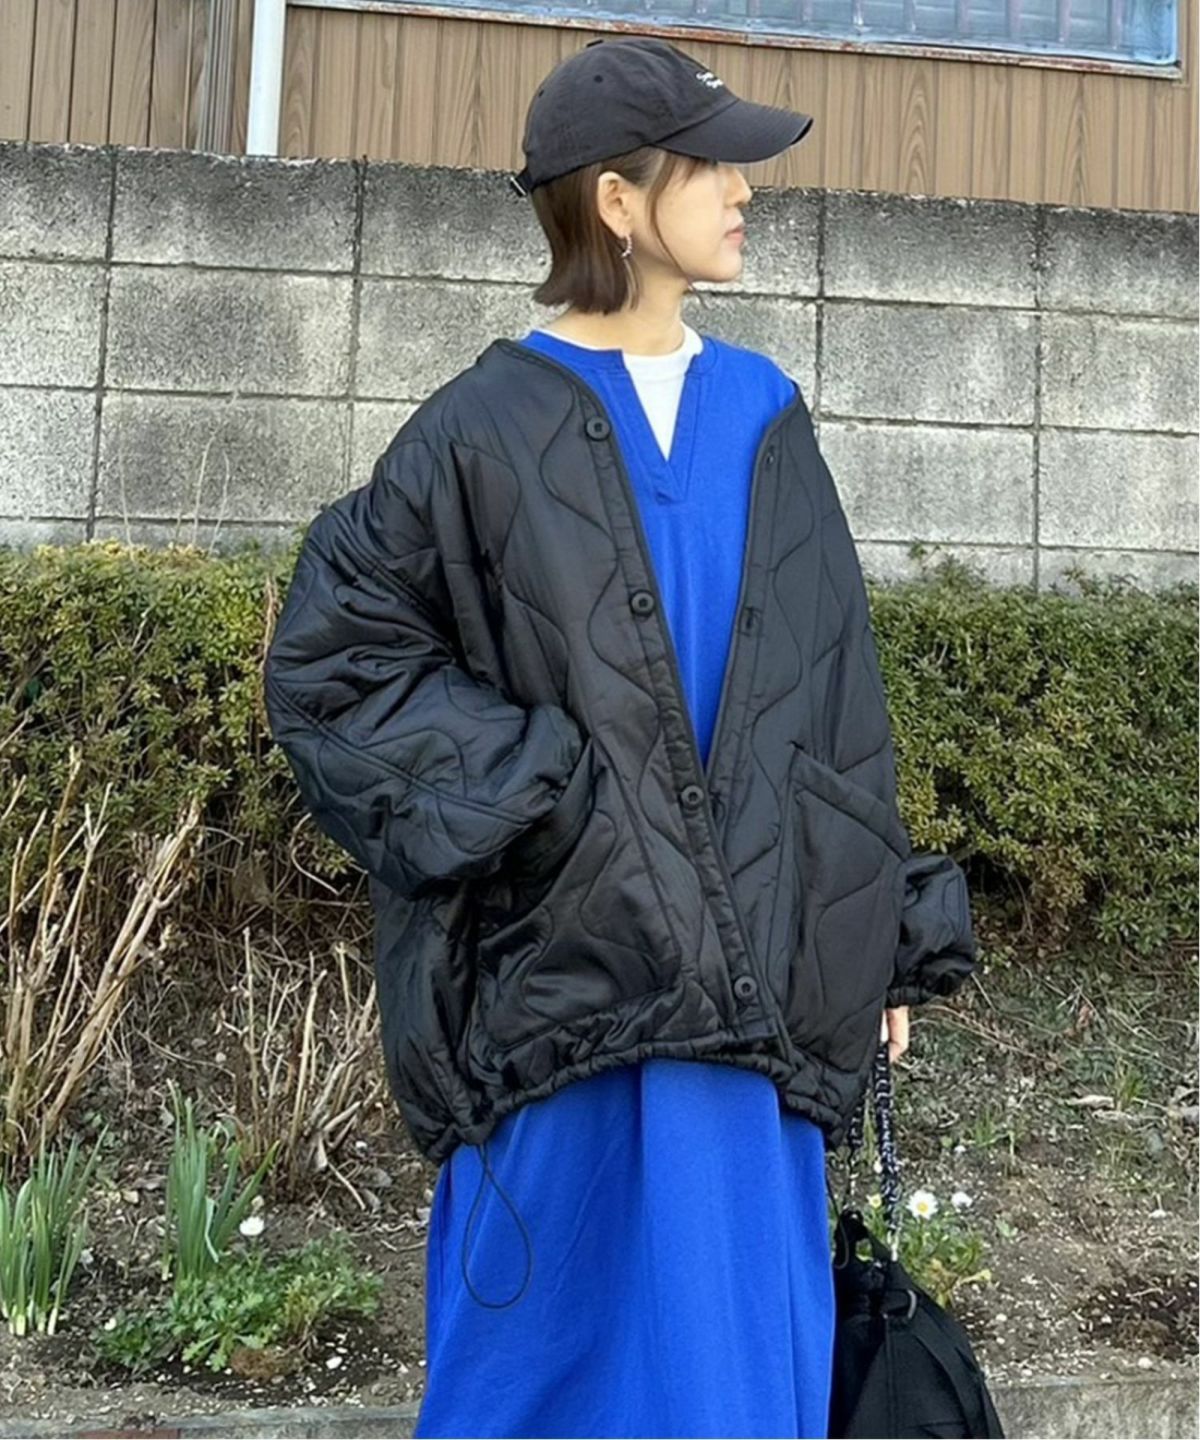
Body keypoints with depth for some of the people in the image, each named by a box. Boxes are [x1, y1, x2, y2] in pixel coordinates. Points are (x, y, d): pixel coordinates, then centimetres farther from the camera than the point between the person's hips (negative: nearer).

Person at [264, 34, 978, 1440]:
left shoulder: (764, 422, 10)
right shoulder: (487, 431, -4)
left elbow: (835, 694, 13)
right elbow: (325, 656, -2)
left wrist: (886, 938, 12)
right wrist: (517, 788, -12)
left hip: (749, 975, 4)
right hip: (559, 969, -4)